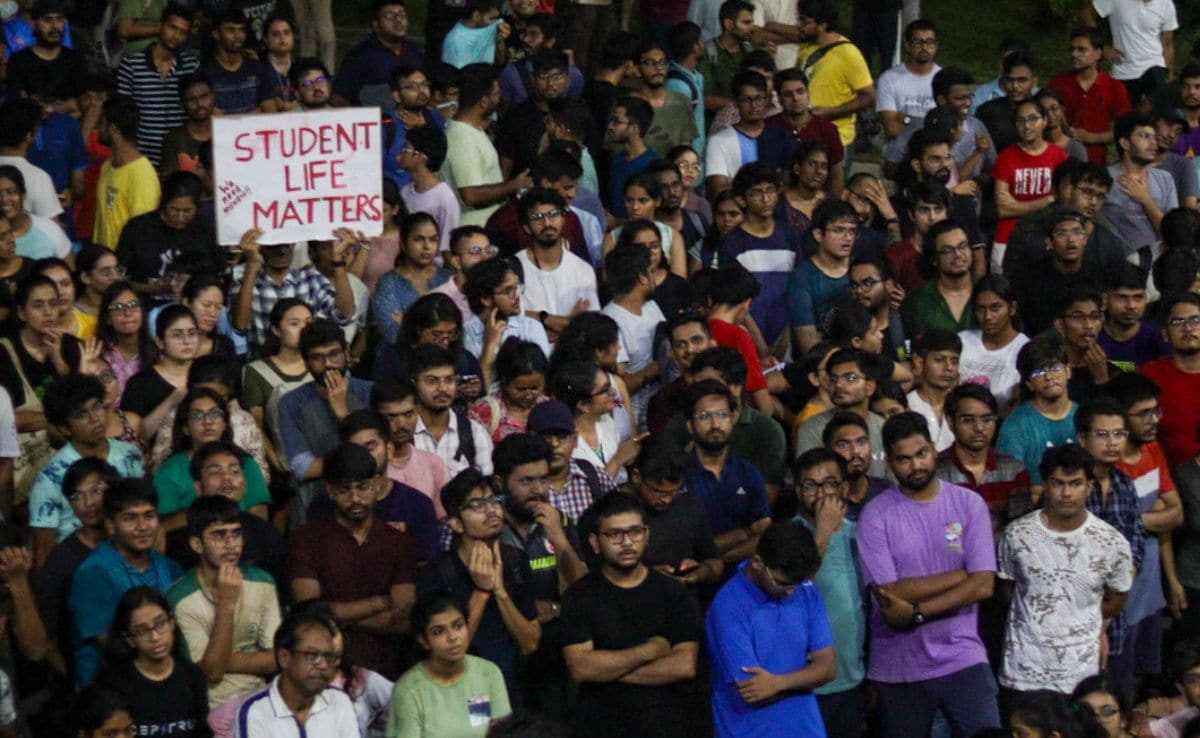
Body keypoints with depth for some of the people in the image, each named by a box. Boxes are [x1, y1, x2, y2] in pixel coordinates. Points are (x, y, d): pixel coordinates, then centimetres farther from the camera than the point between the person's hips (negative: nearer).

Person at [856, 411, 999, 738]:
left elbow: (983, 585, -6)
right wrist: (960, 575, -9)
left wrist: (916, 612, -13)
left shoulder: (969, 504, 1)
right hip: (899, 670, -1)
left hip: (962, 659, 1)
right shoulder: (875, 516, -4)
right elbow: (889, 595, -13)